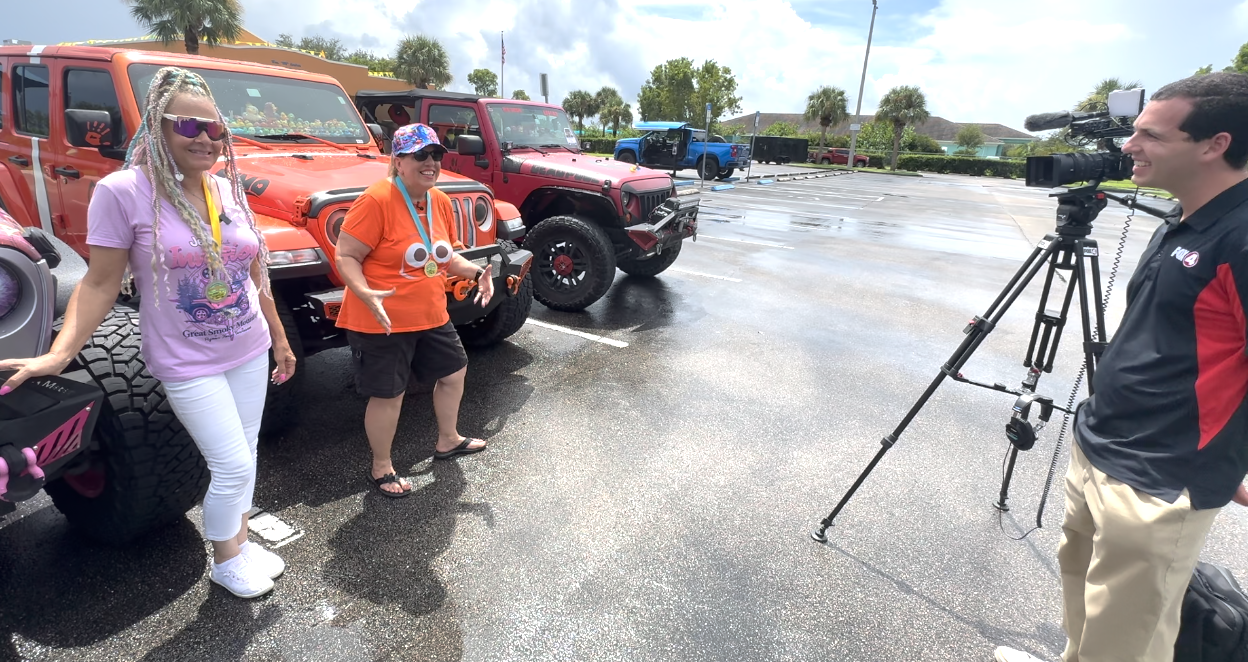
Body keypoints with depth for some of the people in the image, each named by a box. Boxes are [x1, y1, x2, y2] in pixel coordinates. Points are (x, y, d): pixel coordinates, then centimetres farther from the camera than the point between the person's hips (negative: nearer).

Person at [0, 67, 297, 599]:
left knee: (242, 456, 15)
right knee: (233, 465, -2)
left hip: (250, 354, 5)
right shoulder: (122, 192, -12)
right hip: (188, 366, -5)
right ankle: (224, 561, 24)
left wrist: (280, 339, 13)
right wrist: (58, 355, -17)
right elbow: (100, 284, -8)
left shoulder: (230, 191, 3)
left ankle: (239, 540, 36)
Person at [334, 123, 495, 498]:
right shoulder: (376, 201, -19)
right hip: (383, 323, -8)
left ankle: (448, 441, 44)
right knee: (388, 395, 4)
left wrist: (476, 273, 2)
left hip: (432, 316, 8)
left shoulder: (441, 202, 5)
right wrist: (366, 294, -33)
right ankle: (381, 470, 28)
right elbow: (345, 258, -18)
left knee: (454, 371, 20)